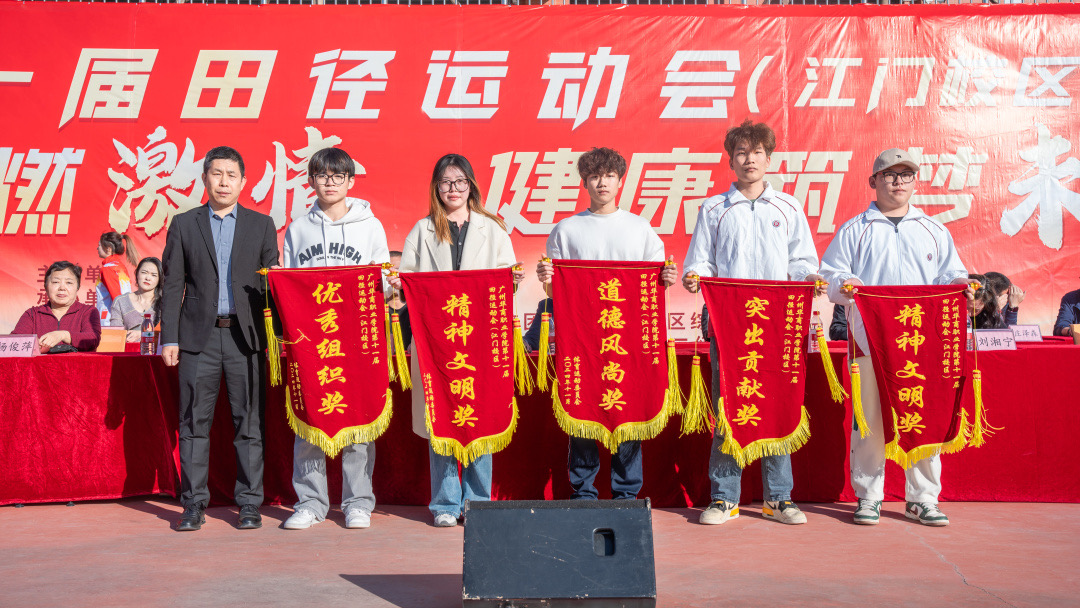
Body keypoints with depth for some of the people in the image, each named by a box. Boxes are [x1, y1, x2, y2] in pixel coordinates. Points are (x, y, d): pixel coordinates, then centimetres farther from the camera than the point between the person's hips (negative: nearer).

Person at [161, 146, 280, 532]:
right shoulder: (184, 225, 9)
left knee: (249, 423, 1)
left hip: (247, 336, 0)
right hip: (199, 336, 0)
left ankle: (249, 504, 10)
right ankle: (194, 503, 12)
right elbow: (173, 285, 7)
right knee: (194, 422, 2)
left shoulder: (261, 225, 10)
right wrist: (169, 337, 1)